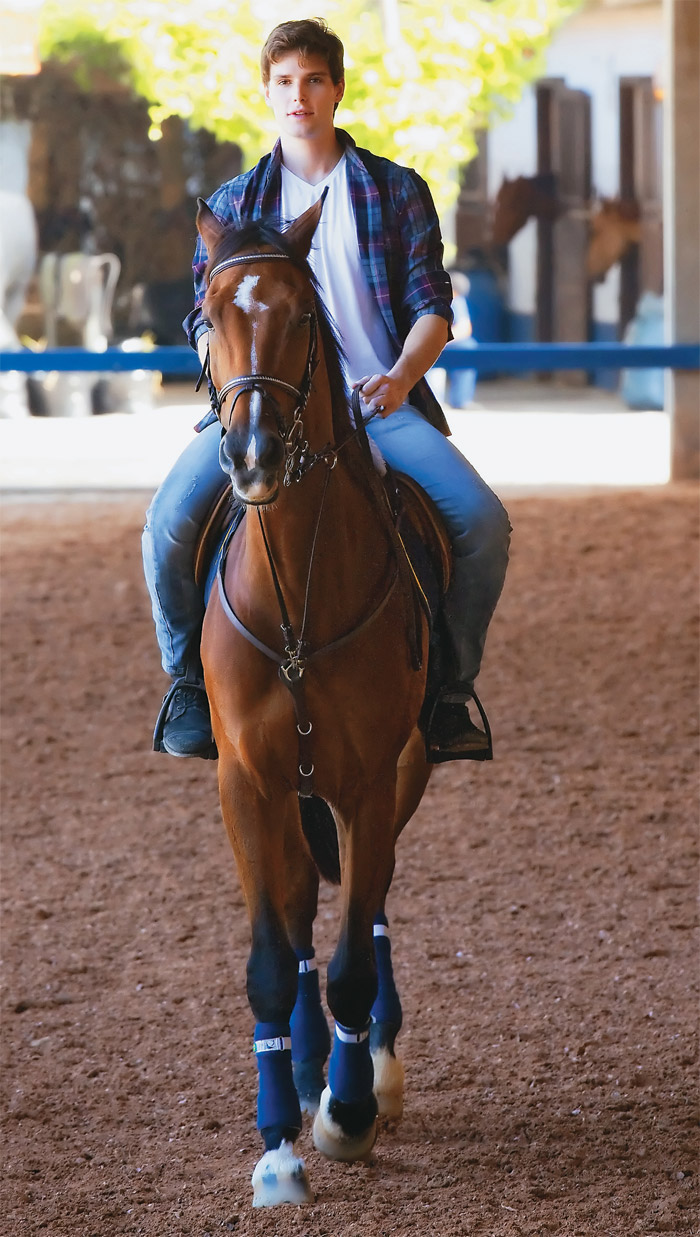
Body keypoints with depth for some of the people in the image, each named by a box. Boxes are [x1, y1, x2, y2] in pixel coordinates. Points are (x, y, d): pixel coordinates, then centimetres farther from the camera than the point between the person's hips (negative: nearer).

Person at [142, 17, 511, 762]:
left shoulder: (397, 192, 13)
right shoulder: (233, 204, 17)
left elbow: (432, 307, 8)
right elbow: (206, 317, 15)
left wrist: (402, 376, -12)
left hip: (379, 398, 0)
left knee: (482, 520, -25)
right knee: (170, 521, -26)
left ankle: (449, 688, -6)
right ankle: (188, 679, -3)